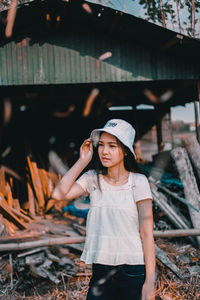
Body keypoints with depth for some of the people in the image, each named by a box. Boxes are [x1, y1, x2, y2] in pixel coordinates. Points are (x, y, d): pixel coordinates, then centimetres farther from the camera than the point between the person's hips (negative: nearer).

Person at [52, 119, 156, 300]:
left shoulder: (138, 181, -7)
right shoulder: (92, 179, 3)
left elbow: (147, 232, -8)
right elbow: (59, 194, -12)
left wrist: (150, 280, -10)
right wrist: (83, 160, -8)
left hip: (133, 271, -2)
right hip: (101, 271, 3)